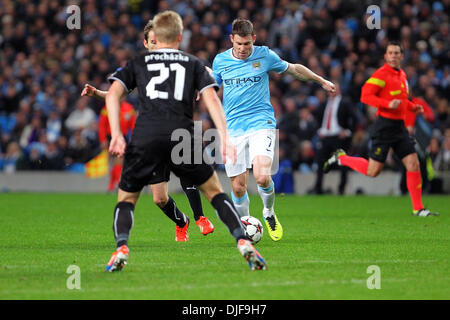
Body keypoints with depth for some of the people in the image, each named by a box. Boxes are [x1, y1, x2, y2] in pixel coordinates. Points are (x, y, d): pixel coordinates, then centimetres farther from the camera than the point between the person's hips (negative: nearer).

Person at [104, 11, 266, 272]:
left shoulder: (138, 63, 22)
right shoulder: (193, 64, 22)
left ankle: (121, 247, -14)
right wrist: (225, 137, 1)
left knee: (126, 200, 14)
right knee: (214, 192, 15)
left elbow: (113, 94, 7)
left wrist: (116, 135, 3)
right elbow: (211, 98, 7)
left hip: (145, 136, 0)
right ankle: (244, 243, -3)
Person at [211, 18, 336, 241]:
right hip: (233, 129, 2)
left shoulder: (265, 56, 1)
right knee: (238, 186, -2)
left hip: (261, 124, -2)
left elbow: (293, 69, 17)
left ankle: (269, 213, 9)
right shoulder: (220, 61, 4)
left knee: (262, 176, -21)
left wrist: (321, 81, 26)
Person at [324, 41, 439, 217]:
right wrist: (388, 104, -27)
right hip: (385, 125, -7)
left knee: (413, 164, -3)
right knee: (372, 171, -4)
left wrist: (412, 107, 12)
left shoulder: (402, 74, 15)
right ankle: (341, 158, 20)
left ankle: (418, 208, 2)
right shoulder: (381, 74, -11)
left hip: (400, 126, 7)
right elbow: (365, 95, -17)